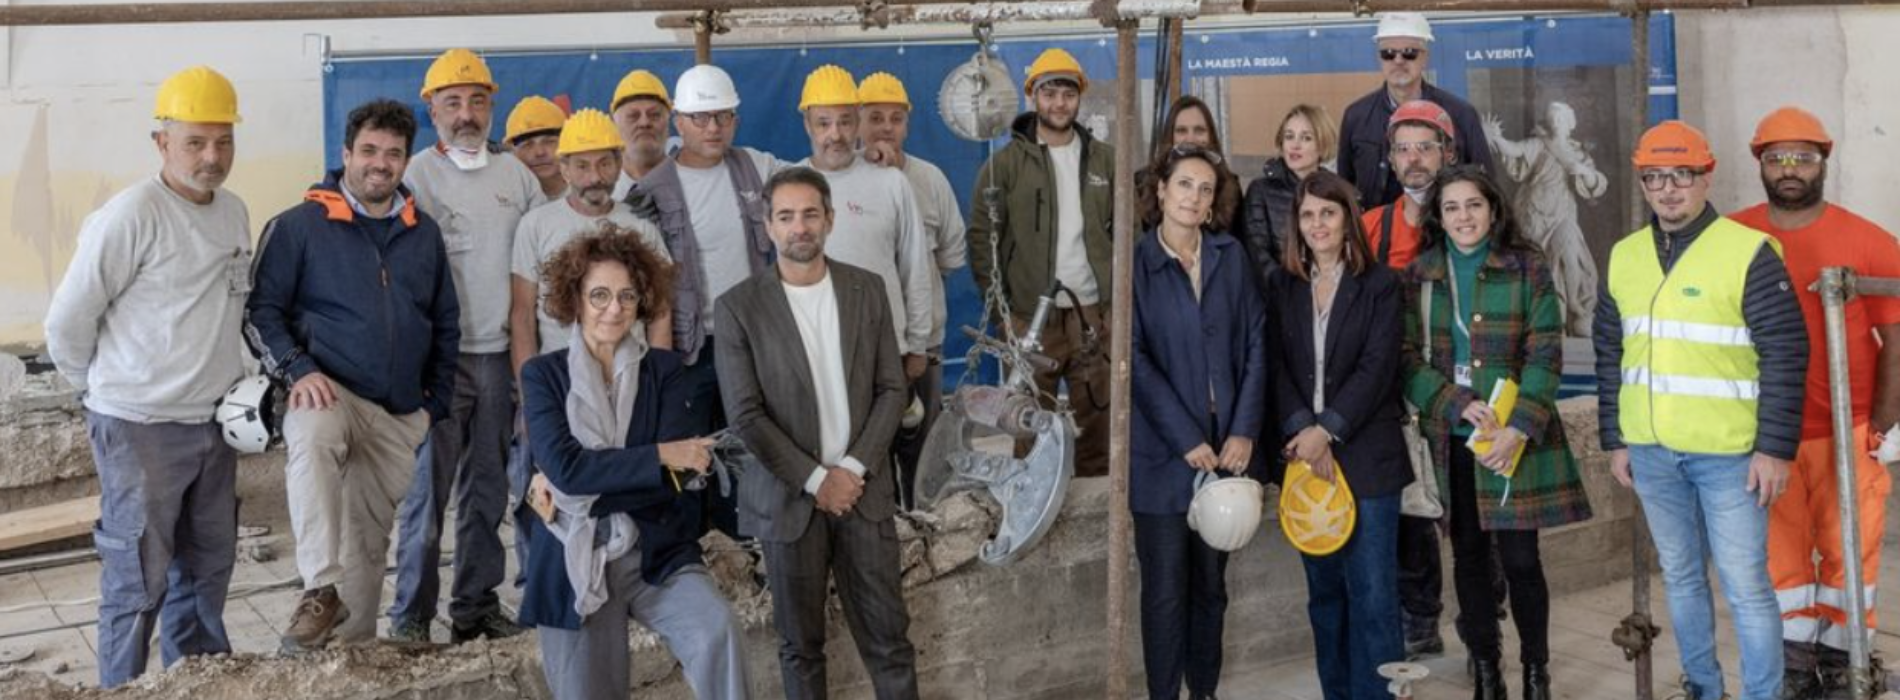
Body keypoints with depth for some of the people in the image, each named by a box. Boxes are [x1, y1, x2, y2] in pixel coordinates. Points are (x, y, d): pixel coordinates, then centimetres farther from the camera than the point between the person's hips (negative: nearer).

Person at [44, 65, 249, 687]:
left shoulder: (234, 211, 6)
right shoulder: (132, 215, -17)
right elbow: (68, 320, -12)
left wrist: (222, 382, 13)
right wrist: (102, 387, 1)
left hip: (214, 424, 7)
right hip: (141, 429, -7)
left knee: (208, 567, 17)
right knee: (139, 578, 1)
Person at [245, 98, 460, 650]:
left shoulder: (424, 234, 10)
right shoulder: (300, 226, -3)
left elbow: (446, 325, 17)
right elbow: (261, 309, -4)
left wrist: (436, 404, 10)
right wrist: (297, 371, -18)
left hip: (401, 417, 5)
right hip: (330, 393, -5)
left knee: (369, 538, 10)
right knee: (312, 435, -39)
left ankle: (354, 644, 26)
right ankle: (321, 593, -38)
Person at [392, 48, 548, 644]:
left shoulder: (515, 174, 10)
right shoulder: (415, 176, -4)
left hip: (499, 354, 5)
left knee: (487, 489, 11)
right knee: (428, 489, -4)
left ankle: (476, 606, 22)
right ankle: (411, 614, 5)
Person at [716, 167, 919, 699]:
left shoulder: (867, 289, 5)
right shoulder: (740, 307, -5)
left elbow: (892, 389, 4)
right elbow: (745, 415, -8)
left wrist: (853, 468, -7)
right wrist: (815, 480, -11)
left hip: (863, 490, 2)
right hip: (789, 497, -2)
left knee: (889, 638, 4)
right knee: (801, 645, 7)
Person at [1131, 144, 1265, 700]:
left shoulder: (1230, 256, 7)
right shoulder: (1137, 262, -4)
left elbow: (1255, 343, 4)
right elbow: (1136, 360, -10)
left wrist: (1245, 430, -6)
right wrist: (1187, 439, -14)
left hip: (1225, 446, 4)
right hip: (1161, 451, -3)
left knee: (1211, 584, 12)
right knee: (1166, 588, 2)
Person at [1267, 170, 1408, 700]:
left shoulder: (1379, 285, 1)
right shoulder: (1281, 285, 10)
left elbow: (1376, 368, -7)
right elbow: (1277, 366, 2)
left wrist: (1327, 431, -15)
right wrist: (1303, 432, -12)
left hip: (1365, 455, -3)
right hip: (1306, 456, 3)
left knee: (1372, 592, -6)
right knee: (1324, 590, 9)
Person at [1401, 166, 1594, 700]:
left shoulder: (1528, 270, 0)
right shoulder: (1417, 277, 6)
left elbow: (1545, 355, -6)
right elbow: (1408, 360, 1)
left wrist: (1518, 429, -16)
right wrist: (1459, 404, -15)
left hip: (1515, 440, -2)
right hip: (1450, 440, 2)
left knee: (1520, 557, -3)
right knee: (1468, 555, 9)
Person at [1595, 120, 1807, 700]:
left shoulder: (1748, 252, -10)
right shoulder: (1624, 257, 7)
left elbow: (1785, 356, -10)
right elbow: (1610, 356, 14)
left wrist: (1775, 448, -12)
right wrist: (1615, 439, 12)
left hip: (1728, 453, -5)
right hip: (1651, 451, 5)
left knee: (1745, 586, -1)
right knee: (1680, 577, 16)